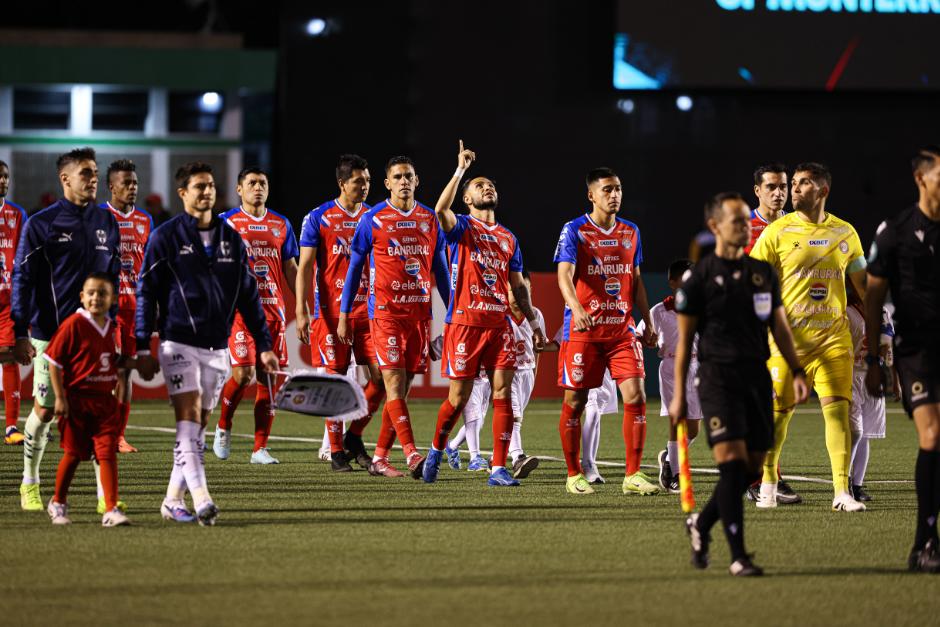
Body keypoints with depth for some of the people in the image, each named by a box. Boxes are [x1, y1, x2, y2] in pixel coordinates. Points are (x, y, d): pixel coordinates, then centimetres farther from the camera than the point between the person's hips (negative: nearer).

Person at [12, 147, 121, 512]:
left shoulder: (107, 223, 10)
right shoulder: (41, 224, -5)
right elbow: (21, 280, -6)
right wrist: (20, 335, -11)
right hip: (51, 337, -3)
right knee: (45, 411, 2)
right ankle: (30, 485, 19)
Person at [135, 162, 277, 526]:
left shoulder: (231, 239, 11)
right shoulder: (166, 237, -2)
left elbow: (248, 295, 15)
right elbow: (146, 293, -2)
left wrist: (264, 345, 11)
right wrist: (143, 349, -7)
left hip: (217, 346, 5)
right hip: (179, 342, -5)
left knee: (199, 427, 7)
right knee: (189, 418, -15)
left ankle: (173, 500, 15)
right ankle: (201, 500, -24)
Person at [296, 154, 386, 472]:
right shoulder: (319, 218, -1)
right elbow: (304, 267, -3)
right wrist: (301, 311, -11)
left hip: (369, 311, 4)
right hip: (331, 311, -4)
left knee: (380, 375, -5)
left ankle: (354, 436, 14)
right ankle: (336, 451, 8)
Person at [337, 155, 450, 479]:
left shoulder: (429, 219, 10)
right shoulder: (373, 219, -1)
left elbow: (440, 268, 18)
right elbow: (354, 268, 4)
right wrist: (343, 315, 1)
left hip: (420, 312, 4)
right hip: (386, 312, -4)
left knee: (403, 388, 6)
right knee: (394, 383, -14)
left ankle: (379, 458, 13)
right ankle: (411, 455, -21)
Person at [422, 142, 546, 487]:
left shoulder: (508, 238, 18)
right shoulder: (461, 227, 3)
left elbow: (517, 285, 22)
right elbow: (440, 210, -21)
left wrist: (534, 323, 16)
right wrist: (461, 170, -23)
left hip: (500, 324, 4)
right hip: (464, 322, -4)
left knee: (502, 393, -5)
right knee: (459, 397, 0)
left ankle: (498, 469, -3)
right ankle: (436, 450, 24)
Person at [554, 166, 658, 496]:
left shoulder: (630, 232, 12)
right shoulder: (574, 231, -5)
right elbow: (564, 274, -17)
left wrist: (647, 323, 15)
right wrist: (576, 307, -35)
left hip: (622, 329, 4)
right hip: (583, 330, -4)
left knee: (635, 396, -8)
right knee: (575, 402, 2)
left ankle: (633, 475, -4)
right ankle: (574, 475, 15)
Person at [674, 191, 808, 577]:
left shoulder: (764, 273, 13)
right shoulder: (699, 278, -1)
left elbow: (780, 327, 18)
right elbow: (684, 339, 2)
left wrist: (796, 372, 7)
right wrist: (679, 395, 0)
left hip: (757, 376, 5)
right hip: (718, 375, -5)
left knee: (752, 468, 5)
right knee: (732, 463, -15)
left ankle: (701, 524, 29)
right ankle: (738, 557, -14)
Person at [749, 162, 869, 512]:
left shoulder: (845, 233, 9)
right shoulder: (778, 231, -1)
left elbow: (862, 282, 18)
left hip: (834, 336, 2)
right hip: (788, 337, -2)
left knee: (837, 409, -8)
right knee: (778, 411, 4)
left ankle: (842, 492, -9)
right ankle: (768, 482, 23)